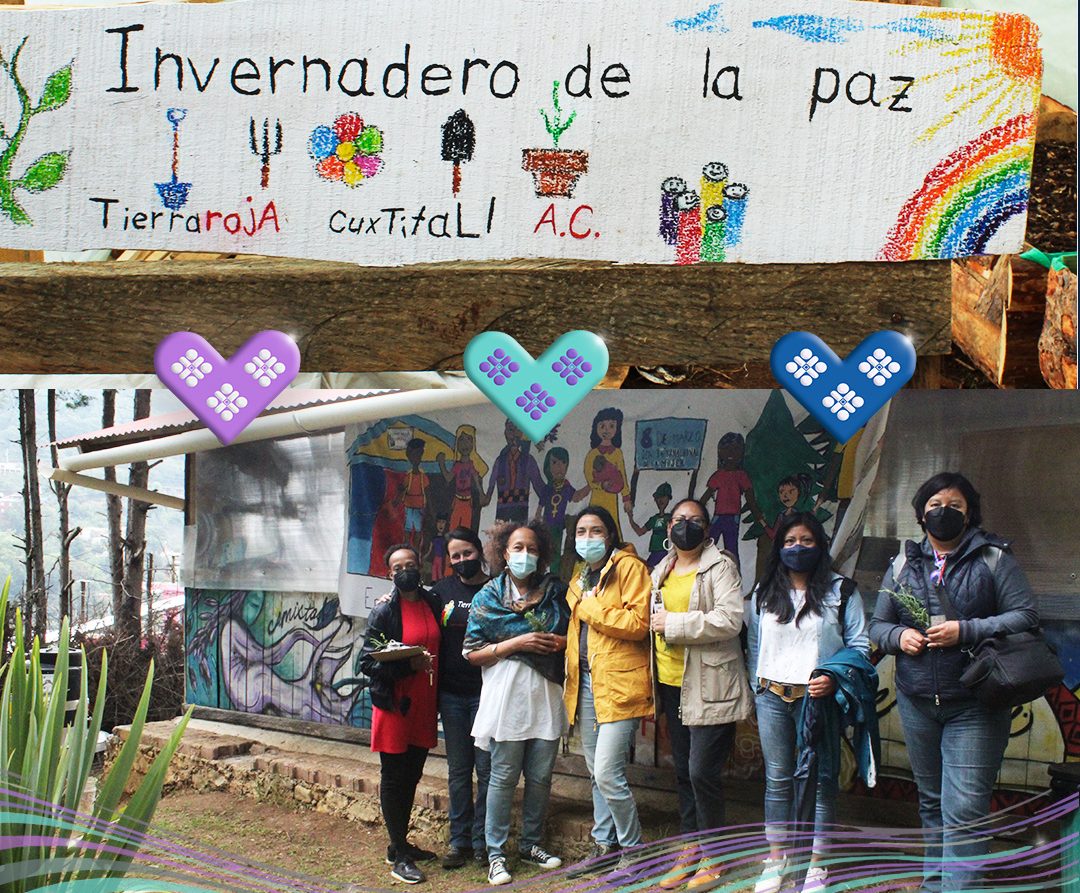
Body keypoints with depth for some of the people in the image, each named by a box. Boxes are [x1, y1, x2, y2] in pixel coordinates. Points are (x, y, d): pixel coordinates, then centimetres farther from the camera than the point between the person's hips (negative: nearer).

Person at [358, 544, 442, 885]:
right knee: (394, 778, 3)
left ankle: (401, 844, 27)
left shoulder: (433, 603, 6)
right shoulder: (384, 611, -10)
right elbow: (367, 662, -13)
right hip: (395, 706, -5)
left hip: (424, 706, 5)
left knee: (412, 776, 14)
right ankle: (399, 856, 9)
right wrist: (409, 665, -24)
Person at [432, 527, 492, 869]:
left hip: (485, 692, -3)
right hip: (451, 693, 3)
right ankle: (460, 840, 16)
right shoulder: (442, 590, 8)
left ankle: (481, 841, 11)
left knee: (486, 768, 1)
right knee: (458, 770, 9)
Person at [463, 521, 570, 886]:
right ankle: (495, 853, 11)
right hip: (506, 696, -3)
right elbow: (472, 653, -3)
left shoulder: (555, 590, 8)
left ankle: (531, 843, 26)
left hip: (546, 695, 3)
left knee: (541, 776, 9)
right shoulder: (488, 596, 0)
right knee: (504, 777, 1)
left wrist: (561, 642, -6)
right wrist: (516, 643, -14)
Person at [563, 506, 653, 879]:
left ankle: (634, 849, 5)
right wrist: (570, 677, 18)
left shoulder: (630, 567, -6)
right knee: (596, 773, 14)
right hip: (586, 683, 8)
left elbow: (638, 623, -18)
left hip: (620, 684, -8)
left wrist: (591, 608, -12)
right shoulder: (579, 581, 19)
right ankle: (605, 845, 25)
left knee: (608, 774, -12)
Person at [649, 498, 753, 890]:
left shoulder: (720, 566, -6)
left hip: (710, 686, -7)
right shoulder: (661, 572, 15)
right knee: (683, 772, 13)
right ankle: (689, 852, 24)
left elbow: (730, 619, -20)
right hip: (672, 683, 7)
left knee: (702, 771, -8)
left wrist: (674, 624, -17)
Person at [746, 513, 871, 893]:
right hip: (772, 697, 3)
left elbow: (859, 646, -2)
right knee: (777, 779, 9)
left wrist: (835, 678, -16)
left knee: (821, 780, 0)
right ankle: (775, 857, 20)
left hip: (818, 698, -3)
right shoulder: (764, 592, 10)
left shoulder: (840, 591, 0)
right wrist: (758, 686, 8)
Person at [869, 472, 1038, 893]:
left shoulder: (993, 559, -1)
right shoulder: (904, 563, 10)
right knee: (932, 802, 16)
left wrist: (965, 631, -18)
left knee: (963, 809, -11)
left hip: (974, 706, -4)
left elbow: (1026, 617, -8)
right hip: (917, 702, 4)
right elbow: (877, 625, 14)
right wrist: (899, 636, -8)